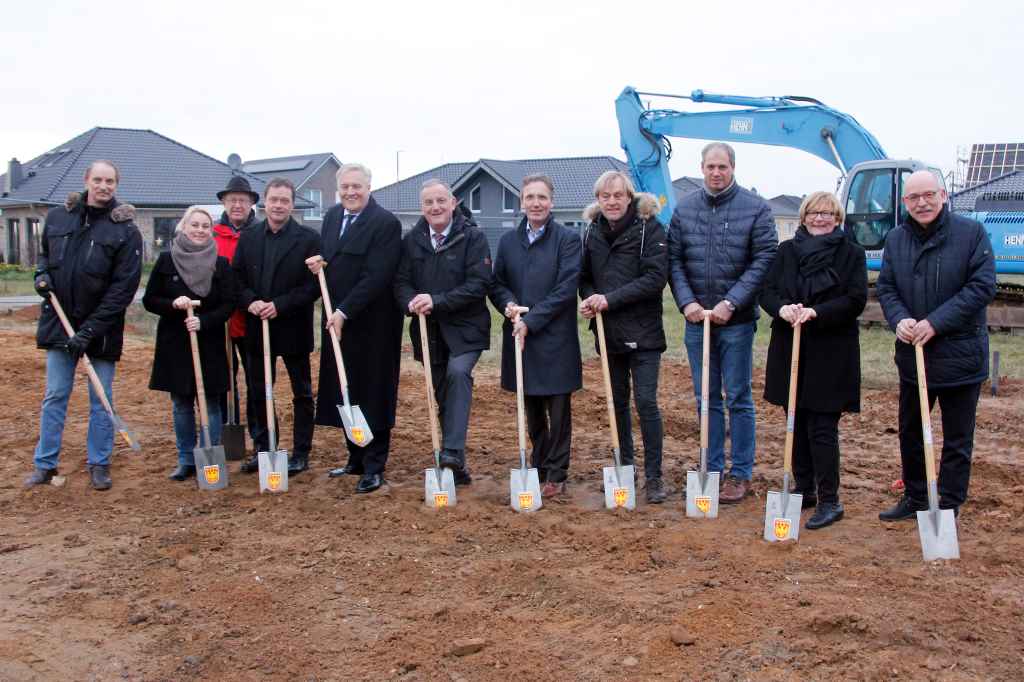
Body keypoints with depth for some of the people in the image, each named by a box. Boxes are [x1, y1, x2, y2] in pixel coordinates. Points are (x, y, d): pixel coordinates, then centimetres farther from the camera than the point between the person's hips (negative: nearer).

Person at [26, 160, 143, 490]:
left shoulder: (125, 230, -9)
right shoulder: (57, 217, 3)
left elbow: (124, 287, -14)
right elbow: (44, 253, 21)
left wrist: (90, 330, -18)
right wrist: (42, 274, -4)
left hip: (102, 328, -3)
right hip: (60, 323, 3)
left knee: (101, 400, 7)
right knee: (54, 397, 9)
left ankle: (99, 465, 19)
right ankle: (45, 464, 19)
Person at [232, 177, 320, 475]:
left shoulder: (308, 239, -6)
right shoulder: (248, 236, 6)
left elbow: (314, 284, -11)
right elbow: (237, 277, 5)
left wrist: (280, 305, -19)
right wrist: (250, 301, -13)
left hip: (293, 328, -4)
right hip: (257, 327, 4)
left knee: (302, 393, 7)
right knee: (258, 392, 12)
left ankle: (301, 453, 17)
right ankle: (263, 449, 25)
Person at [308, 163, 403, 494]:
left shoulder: (385, 223, -14)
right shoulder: (332, 216, 9)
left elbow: (376, 276, -20)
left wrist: (344, 312, -21)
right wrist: (318, 263, -2)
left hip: (371, 325, -7)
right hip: (337, 320, 7)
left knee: (372, 395, 2)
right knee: (345, 394, 13)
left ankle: (374, 467, 11)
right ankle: (356, 459, 26)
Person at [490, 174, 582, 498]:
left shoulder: (568, 239, -5)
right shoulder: (508, 240, 10)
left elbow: (566, 288, -13)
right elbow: (497, 283, 12)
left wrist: (531, 320, -17)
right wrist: (508, 304, -11)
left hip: (556, 340, -4)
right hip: (520, 338, 4)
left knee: (559, 412, 4)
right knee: (532, 412, 14)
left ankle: (557, 476, 14)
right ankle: (539, 469, 28)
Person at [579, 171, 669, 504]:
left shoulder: (649, 227, -8)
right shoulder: (593, 232, 7)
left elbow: (656, 277, -17)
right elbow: (585, 277, 14)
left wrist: (610, 299, -20)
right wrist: (589, 298, -9)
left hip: (643, 331, -5)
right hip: (609, 331, 5)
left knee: (646, 401, -7)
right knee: (618, 401, 14)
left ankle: (654, 476, 3)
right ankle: (624, 467, 27)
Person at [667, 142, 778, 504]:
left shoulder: (755, 208, -4)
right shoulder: (684, 208, 5)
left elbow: (764, 259, -9)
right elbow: (674, 259, 5)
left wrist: (731, 303, -15)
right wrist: (687, 302, -8)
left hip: (737, 320, -3)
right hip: (696, 319, 3)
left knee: (738, 398, 3)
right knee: (706, 399, 11)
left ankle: (740, 474, 13)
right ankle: (712, 469, 22)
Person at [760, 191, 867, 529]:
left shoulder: (851, 254, 0)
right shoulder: (786, 251, 10)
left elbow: (856, 300, -8)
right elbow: (767, 292, 5)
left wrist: (815, 312, -22)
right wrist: (783, 308, -17)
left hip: (831, 353, -4)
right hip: (790, 349, 4)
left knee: (822, 428, -6)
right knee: (797, 424, 11)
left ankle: (829, 500, 2)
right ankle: (804, 490, 23)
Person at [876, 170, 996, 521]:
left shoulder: (971, 232, -10)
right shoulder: (896, 239, 3)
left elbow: (982, 286, -15)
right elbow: (885, 287, 5)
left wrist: (936, 323, -21)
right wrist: (899, 320, -16)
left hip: (960, 355, -5)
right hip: (912, 353, 5)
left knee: (957, 439, 6)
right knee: (909, 432, 16)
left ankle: (949, 508, 18)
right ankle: (915, 498, 32)